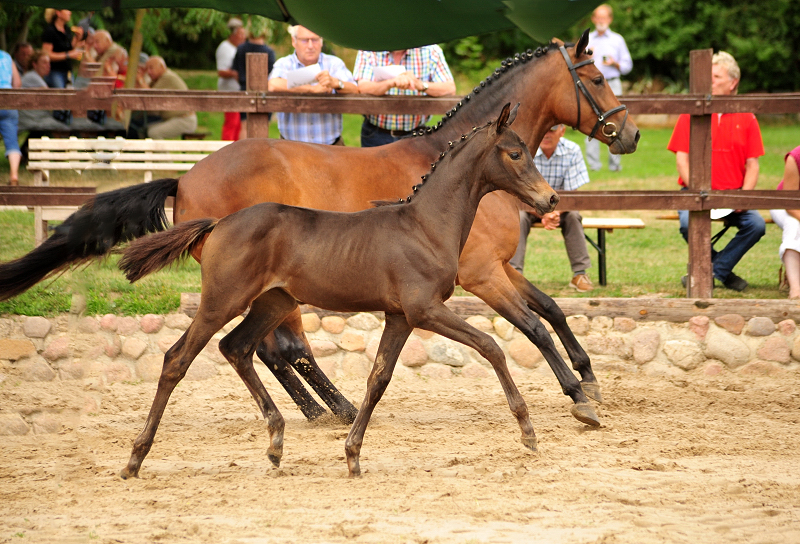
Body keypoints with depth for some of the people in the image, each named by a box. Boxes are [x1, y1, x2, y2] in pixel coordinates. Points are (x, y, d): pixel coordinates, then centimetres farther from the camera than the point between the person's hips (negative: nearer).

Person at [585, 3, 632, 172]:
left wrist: (615, 63, -9)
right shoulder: (586, 40, 15)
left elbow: (628, 65, 10)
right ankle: (593, 163, -3)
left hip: (612, 84, -1)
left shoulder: (617, 40, 11)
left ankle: (614, 163, -3)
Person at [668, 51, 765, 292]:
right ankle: (720, 268, -3)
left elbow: (752, 164, 5)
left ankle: (715, 269, -3)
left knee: (757, 224, -26)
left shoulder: (746, 118, 7)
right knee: (689, 223, -33)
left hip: (732, 194, 2)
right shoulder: (691, 113, 3)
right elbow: (682, 160, -2)